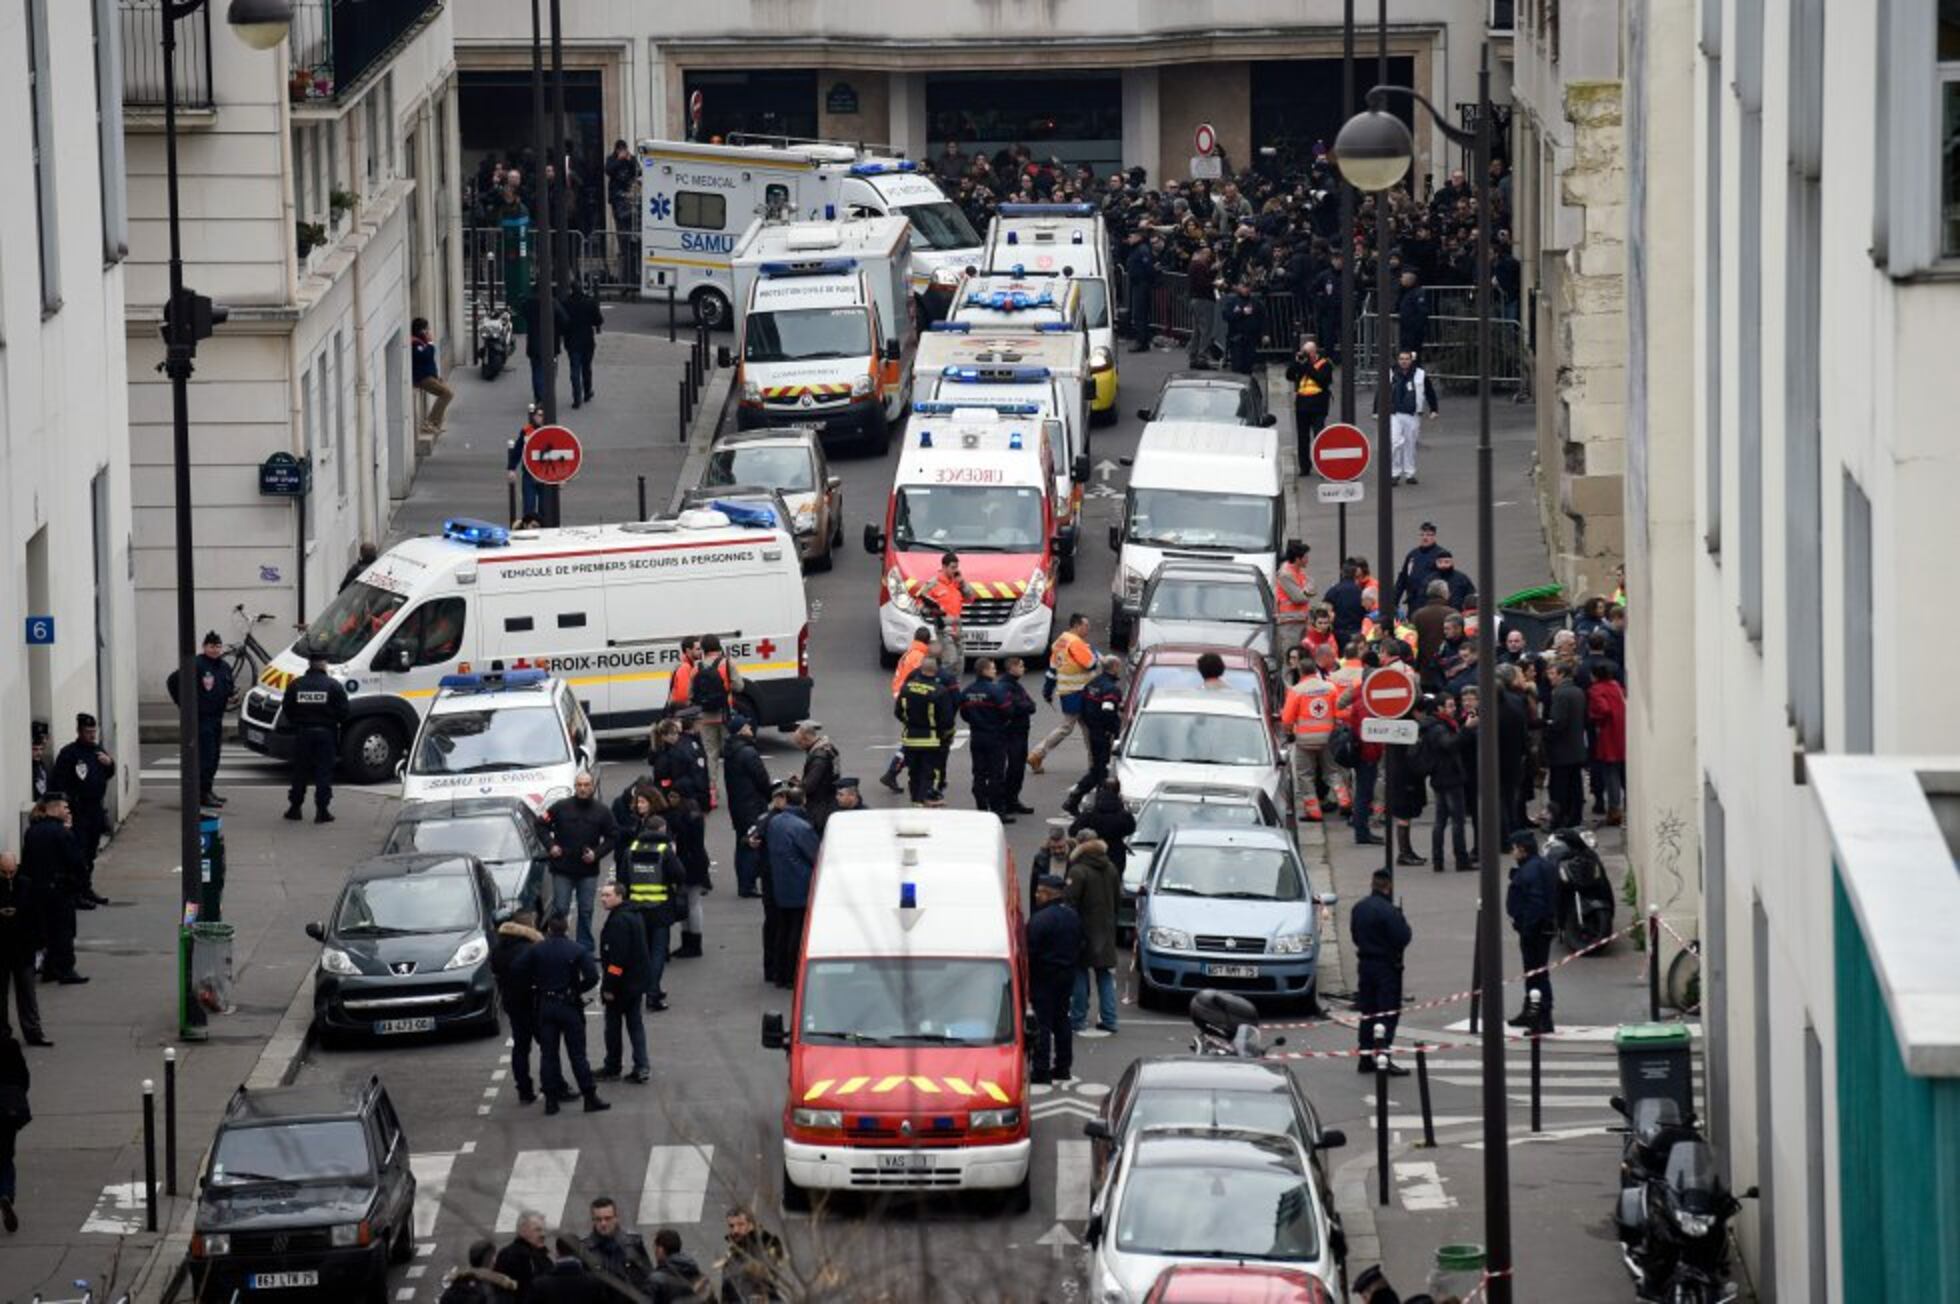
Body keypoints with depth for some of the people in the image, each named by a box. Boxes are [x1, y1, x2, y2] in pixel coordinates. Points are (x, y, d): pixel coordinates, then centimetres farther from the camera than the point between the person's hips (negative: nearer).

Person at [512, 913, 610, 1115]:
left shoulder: (537, 950, -1)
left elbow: (517, 969, -6)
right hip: (569, 1005, -1)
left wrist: (535, 984, 7)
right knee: (577, 1053, 2)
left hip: (545, 1005, 1)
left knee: (548, 1054, 7)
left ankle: (551, 1100, 5)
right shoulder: (577, 951, -6)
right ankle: (590, 1097, 1)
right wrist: (579, 989, 3)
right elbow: (592, 976, -14)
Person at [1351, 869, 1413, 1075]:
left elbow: (1355, 935, 14)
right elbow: (1402, 937, -19)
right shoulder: (1388, 910, -18)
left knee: (1367, 1012, 13)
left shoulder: (1359, 908, 6)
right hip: (1386, 965, -7)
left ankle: (1365, 1059, 15)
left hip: (1365, 963, 7)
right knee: (1388, 1013, -4)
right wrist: (1403, 924, -1)